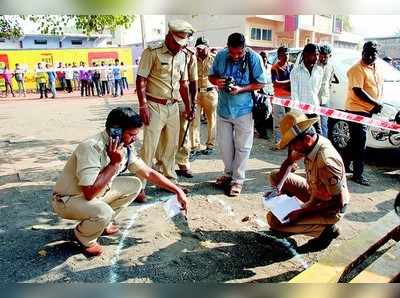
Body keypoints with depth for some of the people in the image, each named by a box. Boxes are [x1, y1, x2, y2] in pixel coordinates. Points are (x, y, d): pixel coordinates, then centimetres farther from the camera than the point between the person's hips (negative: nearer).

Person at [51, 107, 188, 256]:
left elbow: (149, 173, 0)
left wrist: (177, 190, -2)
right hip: (67, 199, -7)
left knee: (134, 185, 0)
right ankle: (84, 237, 1)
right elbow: (89, 193, -36)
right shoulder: (91, 148, -32)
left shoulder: (125, 148, -8)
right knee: (104, 212, -34)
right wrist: (114, 163, -33)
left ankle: (104, 224, 10)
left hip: (96, 192, 8)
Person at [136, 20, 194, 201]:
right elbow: (141, 79, -12)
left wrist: (188, 107, 15)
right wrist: (143, 106, -18)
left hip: (173, 106, 6)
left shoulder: (183, 56, 9)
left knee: (172, 145, 12)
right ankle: (140, 185, 4)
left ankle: (170, 179, 28)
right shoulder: (152, 52, -10)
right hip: (155, 106, -6)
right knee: (149, 146, -6)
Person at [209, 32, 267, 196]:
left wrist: (241, 89, -22)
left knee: (242, 147, 5)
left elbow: (261, 83, -8)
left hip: (244, 110, -3)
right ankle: (228, 173, 34)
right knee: (224, 144, 14)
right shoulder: (221, 55, -3)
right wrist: (217, 81, -16)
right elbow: (211, 75, 8)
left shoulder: (254, 58, -12)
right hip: (223, 108, 4)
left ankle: (238, 179, 19)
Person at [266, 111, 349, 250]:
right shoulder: (308, 145, -11)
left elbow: (338, 203, -29)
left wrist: (301, 212, -26)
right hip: (313, 193, 8)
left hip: (330, 210, -8)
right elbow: (290, 161, 6)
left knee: (273, 219, -18)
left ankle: (325, 229, -4)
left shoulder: (325, 162, -35)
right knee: (274, 175, 4)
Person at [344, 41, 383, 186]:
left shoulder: (377, 68, 12)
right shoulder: (357, 69, -16)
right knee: (360, 143, -6)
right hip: (357, 110, -9)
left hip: (369, 110, 9)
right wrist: (375, 104, -25)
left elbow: (380, 86, 18)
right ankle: (358, 174, 2)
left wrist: (377, 105, 6)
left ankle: (345, 164, 33)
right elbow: (358, 91, -23)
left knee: (356, 141, 18)